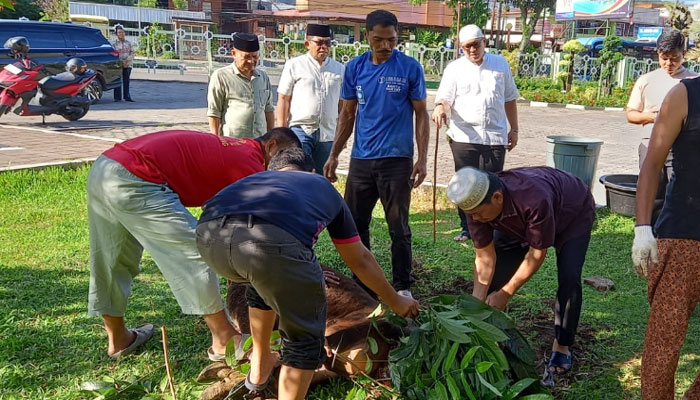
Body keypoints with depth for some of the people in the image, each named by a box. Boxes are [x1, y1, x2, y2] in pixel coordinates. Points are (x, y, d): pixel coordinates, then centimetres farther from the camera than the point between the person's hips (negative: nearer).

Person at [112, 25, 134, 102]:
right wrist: (121, 61, -11)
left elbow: (132, 53, 5)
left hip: (128, 65, 2)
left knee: (126, 81, 4)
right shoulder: (114, 43, 3)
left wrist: (126, 60, -10)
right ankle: (117, 97, 0)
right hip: (118, 65, -2)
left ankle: (127, 96, 9)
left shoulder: (129, 43, 9)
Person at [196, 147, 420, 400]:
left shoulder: (258, 178, 44)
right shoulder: (324, 187, 38)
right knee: (304, 337, 20)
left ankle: (259, 370, 53)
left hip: (210, 233, 6)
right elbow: (360, 261, 47)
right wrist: (395, 302, 64)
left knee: (264, 283, 39)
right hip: (274, 241, -5)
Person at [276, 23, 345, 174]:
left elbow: (342, 103, 14)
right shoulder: (294, 65, 2)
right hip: (300, 129, -3)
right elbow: (283, 99, 1)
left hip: (328, 134, 3)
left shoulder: (339, 69, 11)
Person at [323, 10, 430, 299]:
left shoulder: (410, 68, -4)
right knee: (354, 224, 10)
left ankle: (402, 287, 18)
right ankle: (360, 283, 25)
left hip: (396, 159, -3)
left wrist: (422, 159, -8)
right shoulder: (354, 68, 4)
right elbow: (347, 114, 11)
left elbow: (421, 114, -1)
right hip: (361, 159, 4)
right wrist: (334, 155, 5)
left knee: (398, 228, 4)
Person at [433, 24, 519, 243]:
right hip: (464, 136, -1)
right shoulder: (455, 68, 4)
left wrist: (514, 129, 15)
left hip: (495, 137, 1)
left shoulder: (501, 64, 11)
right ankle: (467, 228, 18)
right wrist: (440, 108, -29)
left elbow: (510, 99, 17)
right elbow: (445, 98, -5)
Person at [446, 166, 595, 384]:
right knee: (494, 274, -5)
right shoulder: (476, 203, -30)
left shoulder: (535, 200, -48)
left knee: (569, 279, -21)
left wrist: (505, 293, -30)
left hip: (574, 213, -5)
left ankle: (561, 347, -4)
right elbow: (485, 257, -22)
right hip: (520, 224, 5)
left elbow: (537, 253, -34)